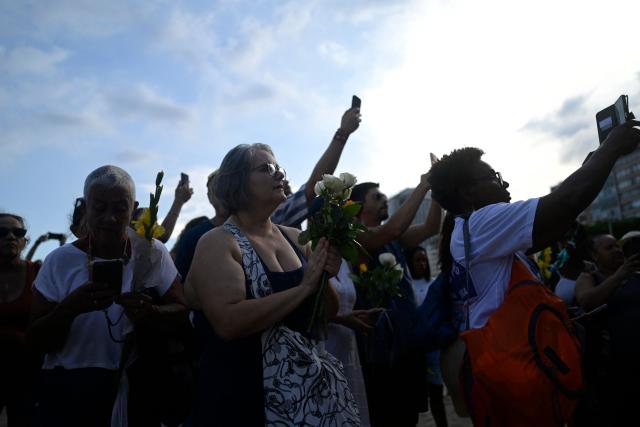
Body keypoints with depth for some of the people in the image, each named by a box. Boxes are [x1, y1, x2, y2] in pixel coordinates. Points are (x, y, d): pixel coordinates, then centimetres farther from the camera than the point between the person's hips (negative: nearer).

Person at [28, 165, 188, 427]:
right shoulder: (59, 261, -6)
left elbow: (181, 309, -2)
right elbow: (38, 342, -4)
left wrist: (152, 313, -23)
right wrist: (69, 309, -24)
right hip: (69, 394, -1)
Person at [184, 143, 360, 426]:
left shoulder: (294, 237, 2)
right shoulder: (217, 242, -13)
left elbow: (328, 313, 8)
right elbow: (229, 323, -27)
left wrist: (324, 278, -12)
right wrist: (304, 287, -21)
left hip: (307, 381, 6)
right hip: (243, 391, -5)